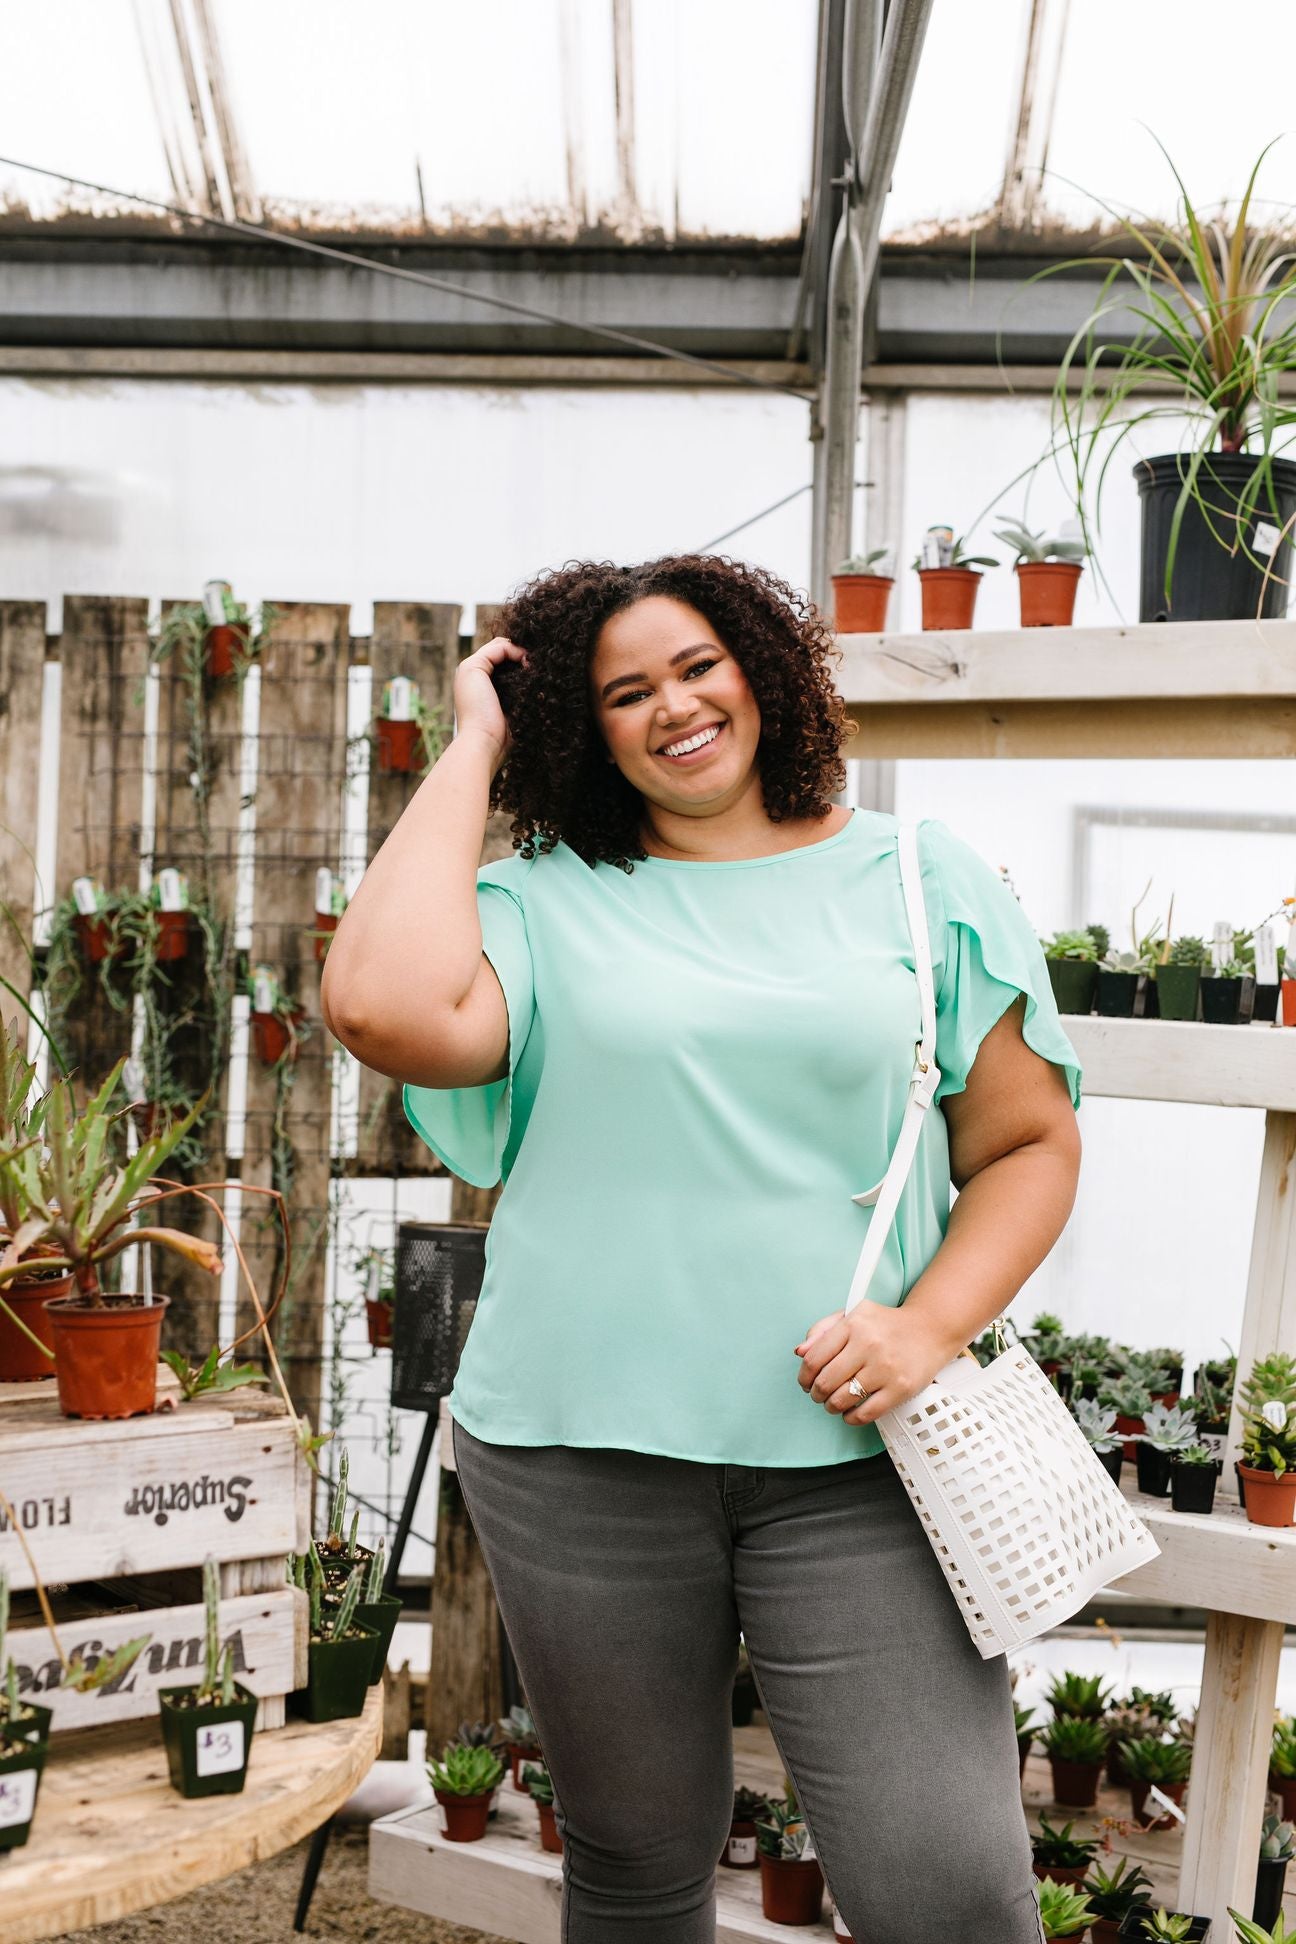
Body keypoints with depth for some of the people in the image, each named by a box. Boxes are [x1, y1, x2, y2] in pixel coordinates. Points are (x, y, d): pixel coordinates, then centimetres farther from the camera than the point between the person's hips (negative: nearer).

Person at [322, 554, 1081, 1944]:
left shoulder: (919, 883, 6)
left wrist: (929, 1324, -10)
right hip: (583, 1454, 1)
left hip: (852, 1454, 0)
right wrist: (473, 748, -5)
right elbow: (385, 1008, -17)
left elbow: (1028, 1144, 8)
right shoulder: (546, 901, 3)